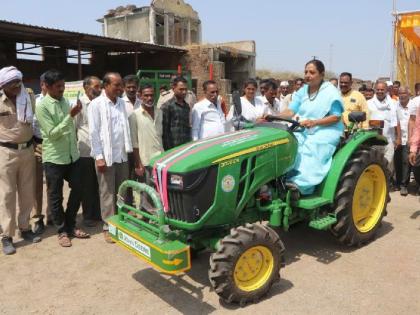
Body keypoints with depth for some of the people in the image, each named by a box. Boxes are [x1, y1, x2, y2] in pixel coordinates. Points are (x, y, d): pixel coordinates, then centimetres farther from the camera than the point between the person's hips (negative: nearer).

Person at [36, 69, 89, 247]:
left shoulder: (66, 101, 6)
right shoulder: (42, 107, -11)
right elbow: (52, 133, -17)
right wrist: (70, 116, -22)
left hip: (72, 155, 6)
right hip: (54, 158, -6)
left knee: (77, 189, 12)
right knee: (56, 196, 7)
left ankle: (70, 225, 29)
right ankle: (62, 230, 23)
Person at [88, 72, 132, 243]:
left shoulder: (121, 102, 9)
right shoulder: (96, 104, -6)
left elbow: (126, 128, 11)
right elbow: (94, 133, -9)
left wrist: (129, 149, 7)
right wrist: (99, 157, -13)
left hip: (122, 155, 5)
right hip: (106, 155, -5)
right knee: (107, 193, 3)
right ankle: (108, 227, 15)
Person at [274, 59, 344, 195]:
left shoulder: (331, 92, -5)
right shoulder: (302, 91, 12)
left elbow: (336, 117, -10)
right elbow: (291, 111, 1)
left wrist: (314, 122, -25)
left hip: (326, 131, -6)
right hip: (304, 130, 6)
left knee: (310, 149, -33)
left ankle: (301, 184, -40)